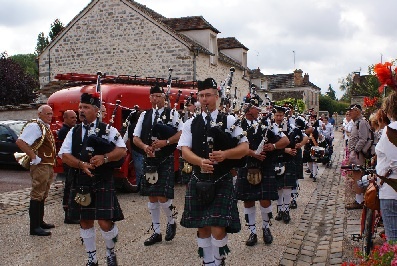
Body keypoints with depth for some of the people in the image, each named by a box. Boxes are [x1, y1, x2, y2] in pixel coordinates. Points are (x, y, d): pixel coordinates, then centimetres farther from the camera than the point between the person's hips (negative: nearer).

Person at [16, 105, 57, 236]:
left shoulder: (46, 127, 15)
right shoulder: (34, 126, -14)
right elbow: (20, 142, -26)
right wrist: (34, 157, -23)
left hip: (48, 166, 10)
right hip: (40, 166, -10)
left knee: (42, 196, 17)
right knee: (37, 196, -5)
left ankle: (40, 222, 28)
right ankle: (34, 227, 0)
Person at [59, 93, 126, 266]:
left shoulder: (108, 130, -1)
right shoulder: (73, 132, 9)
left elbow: (122, 150, -7)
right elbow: (64, 155, 1)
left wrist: (104, 158, -24)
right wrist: (81, 164, -16)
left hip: (103, 183, -3)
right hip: (80, 183, 4)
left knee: (105, 222, -7)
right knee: (85, 222, 12)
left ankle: (110, 252, 23)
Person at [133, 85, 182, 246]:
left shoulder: (172, 114, 1)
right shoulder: (144, 115, 12)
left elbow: (181, 134, -8)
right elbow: (135, 138, 10)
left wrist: (165, 142, -20)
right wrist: (144, 146, -10)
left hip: (166, 160, -4)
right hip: (149, 161, 5)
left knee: (163, 197, -10)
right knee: (152, 197, 9)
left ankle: (171, 222, 20)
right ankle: (156, 232, 22)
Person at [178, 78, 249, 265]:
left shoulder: (230, 121, 1)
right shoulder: (190, 124, 6)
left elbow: (244, 148, -3)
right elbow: (185, 151, -3)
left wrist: (225, 154, -21)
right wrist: (200, 161, -24)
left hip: (222, 182, -2)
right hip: (198, 182, 3)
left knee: (218, 229, -8)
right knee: (202, 228, 11)